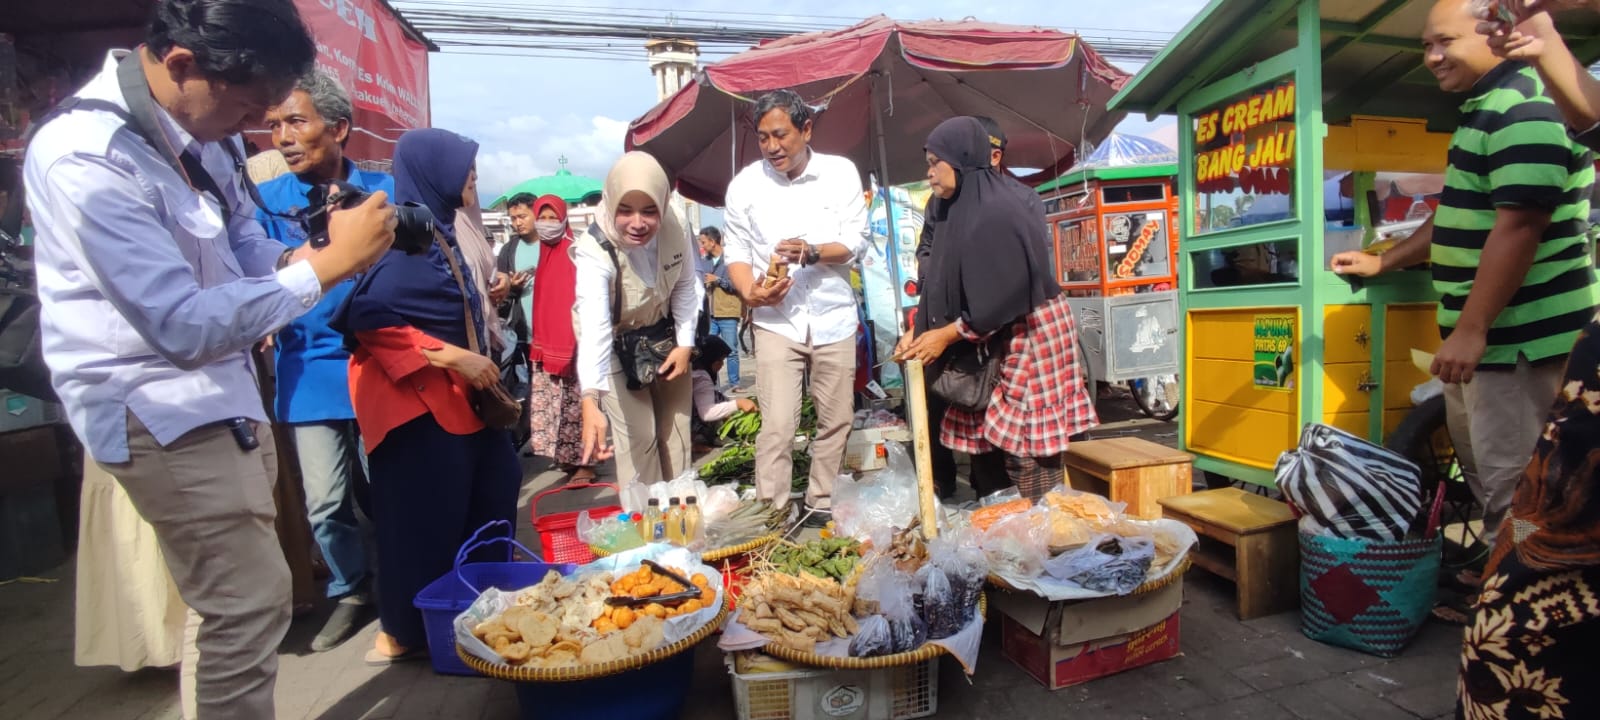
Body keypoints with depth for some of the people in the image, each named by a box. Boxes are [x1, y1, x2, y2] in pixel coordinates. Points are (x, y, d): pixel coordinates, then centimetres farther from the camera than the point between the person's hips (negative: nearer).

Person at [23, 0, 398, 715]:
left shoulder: (197, 122, -2)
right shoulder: (85, 158, -25)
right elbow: (186, 326, -26)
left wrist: (301, 253, -9)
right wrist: (328, 265, -26)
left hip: (216, 391, 8)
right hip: (162, 410, -8)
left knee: (233, 596, 21)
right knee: (252, 602, -3)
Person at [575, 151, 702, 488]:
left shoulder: (675, 228, -23)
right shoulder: (594, 250, -35)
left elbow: (685, 286, -6)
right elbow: (594, 326, -49)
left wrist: (685, 344, -9)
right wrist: (590, 402, -60)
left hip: (664, 337, 4)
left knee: (676, 429, 11)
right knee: (638, 438, -7)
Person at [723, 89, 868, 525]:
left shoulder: (841, 172, -1)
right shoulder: (744, 185, -1)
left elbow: (856, 241, -3)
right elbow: (737, 252, 3)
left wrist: (812, 252, -23)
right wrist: (749, 291, -18)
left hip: (833, 317, 2)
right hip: (776, 320, -1)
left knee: (836, 420, 9)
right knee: (777, 425, -8)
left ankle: (821, 506, 25)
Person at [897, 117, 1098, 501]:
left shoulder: (997, 211, -20)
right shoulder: (954, 209, 7)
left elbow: (1007, 292, -22)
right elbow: (941, 281, 9)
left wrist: (947, 335, -17)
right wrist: (918, 330, -1)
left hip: (1030, 333, -8)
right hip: (997, 338, 9)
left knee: (1032, 448, -6)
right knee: (1011, 442, 9)